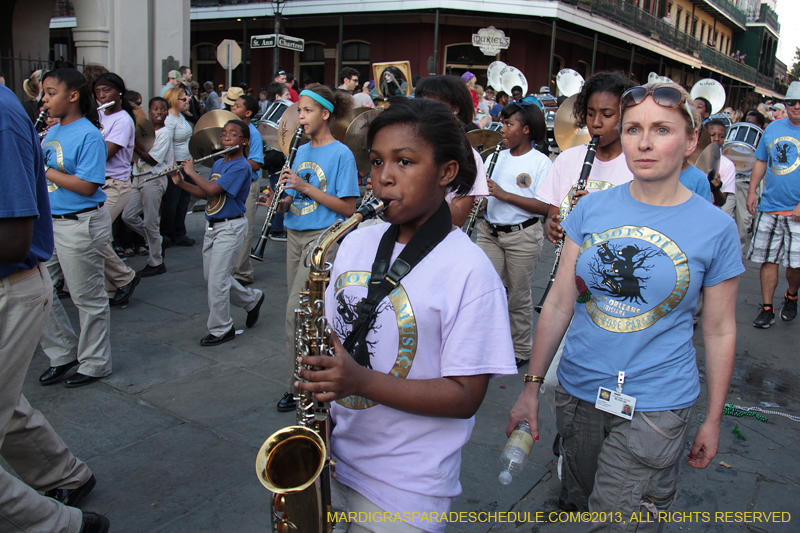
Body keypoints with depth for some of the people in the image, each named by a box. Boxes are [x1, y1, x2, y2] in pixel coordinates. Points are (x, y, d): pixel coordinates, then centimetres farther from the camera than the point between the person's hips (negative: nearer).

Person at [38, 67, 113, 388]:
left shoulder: (88, 135, -14)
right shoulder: (51, 132, 12)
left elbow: (87, 186, -21)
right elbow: (45, 176, 18)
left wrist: (43, 168, -17)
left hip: (82, 225, -9)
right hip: (50, 222, 9)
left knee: (88, 298, 4)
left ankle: (95, 363, 20)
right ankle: (63, 354, 28)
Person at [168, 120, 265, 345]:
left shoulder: (241, 167, -16)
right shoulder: (218, 163, 11)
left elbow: (213, 189, -25)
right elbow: (205, 193, 15)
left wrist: (192, 172, -12)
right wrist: (181, 182, 4)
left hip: (230, 227, -9)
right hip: (212, 226, 9)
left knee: (217, 280, -6)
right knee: (211, 275, 16)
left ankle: (220, 330, 10)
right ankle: (252, 299, 34)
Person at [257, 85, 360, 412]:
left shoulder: (340, 154, -9)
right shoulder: (302, 151, 13)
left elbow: (348, 208, -14)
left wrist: (306, 186, -18)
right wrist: (278, 201, -6)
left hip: (322, 237, -7)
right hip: (295, 235, 7)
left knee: (296, 310, -10)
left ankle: (297, 386, 2)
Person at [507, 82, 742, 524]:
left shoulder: (715, 227, -7)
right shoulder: (592, 209, -2)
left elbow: (720, 331, 1)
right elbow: (558, 303, 0)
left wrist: (713, 420, 5)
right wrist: (532, 386, 2)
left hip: (656, 407, -3)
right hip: (578, 391, 3)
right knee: (582, 503, 21)